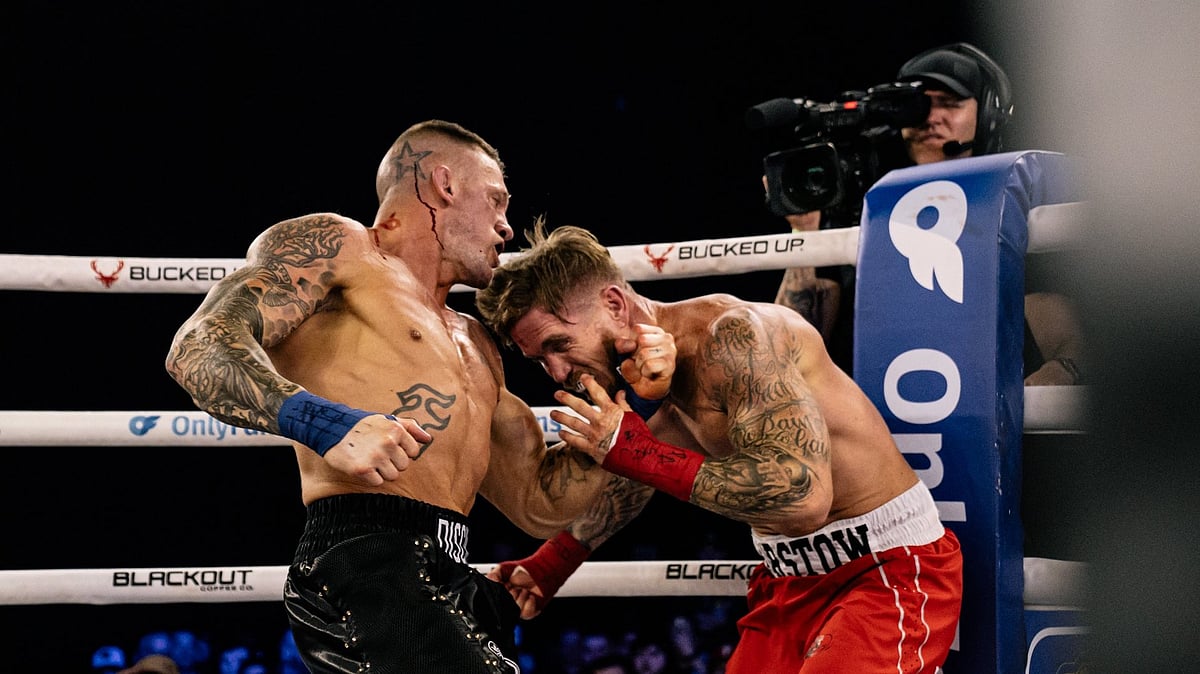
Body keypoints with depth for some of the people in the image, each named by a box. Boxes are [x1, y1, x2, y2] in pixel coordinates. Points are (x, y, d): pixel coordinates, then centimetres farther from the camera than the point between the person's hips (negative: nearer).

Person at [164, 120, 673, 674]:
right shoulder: (334, 247, 8)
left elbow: (539, 505, 32)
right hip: (362, 566, -9)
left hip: (454, 584, 9)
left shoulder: (474, 345, 33)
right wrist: (324, 422, -23)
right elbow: (198, 348, -8)